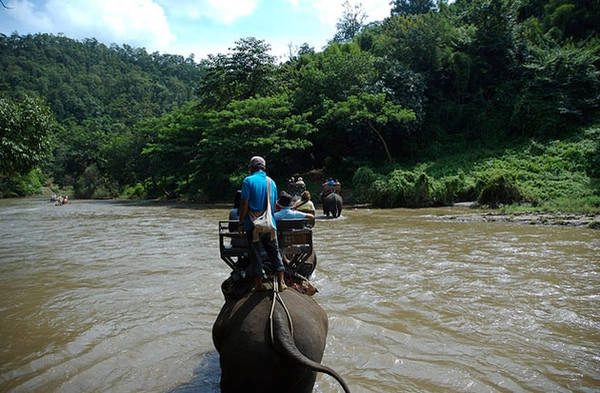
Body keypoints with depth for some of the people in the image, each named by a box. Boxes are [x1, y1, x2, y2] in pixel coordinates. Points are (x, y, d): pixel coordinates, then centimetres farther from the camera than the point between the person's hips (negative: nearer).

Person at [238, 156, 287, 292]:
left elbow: (244, 204, -11)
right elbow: (274, 205, 13)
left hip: (253, 225, -4)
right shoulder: (272, 182, 9)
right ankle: (281, 282, 7)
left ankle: (259, 283, 11)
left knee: (256, 253, 6)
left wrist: (241, 223, -5)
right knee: (274, 251, 10)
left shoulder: (248, 181, -7)